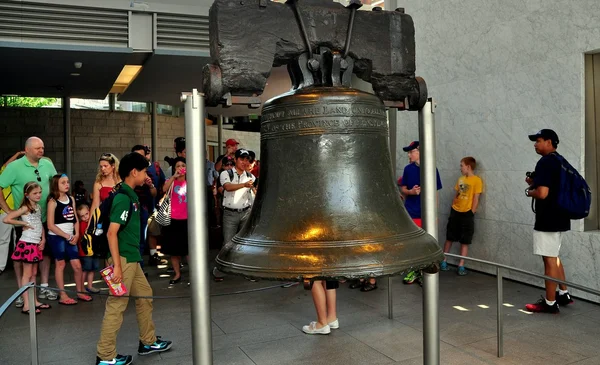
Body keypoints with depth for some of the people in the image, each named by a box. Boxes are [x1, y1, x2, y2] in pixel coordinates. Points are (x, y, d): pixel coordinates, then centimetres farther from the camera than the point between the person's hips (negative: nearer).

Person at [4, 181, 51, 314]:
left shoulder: (38, 207, 10)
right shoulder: (25, 208, -13)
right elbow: (6, 219, -22)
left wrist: (43, 239, 6)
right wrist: (24, 224, -15)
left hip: (36, 244, 7)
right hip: (27, 243, -7)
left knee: (34, 274, 13)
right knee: (27, 274, -3)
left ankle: (34, 301, 22)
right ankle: (26, 305, 2)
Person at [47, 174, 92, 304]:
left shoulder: (71, 199, 8)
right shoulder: (53, 202, -9)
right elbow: (50, 225, -12)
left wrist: (76, 235, -2)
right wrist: (67, 236, -12)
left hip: (70, 237, 5)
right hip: (56, 237, -5)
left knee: (77, 265, 4)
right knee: (60, 264, 3)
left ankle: (80, 292, 19)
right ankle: (63, 295, 11)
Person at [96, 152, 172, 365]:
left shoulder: (131, 195, 11)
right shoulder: (123, 198, -18)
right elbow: (111, 233, -23)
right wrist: (116, 265, -24)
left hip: (132, 259, 10)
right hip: (123, 259, -10)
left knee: (145, 296, 19)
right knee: (116, 306, -2)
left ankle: (148, 342, 32)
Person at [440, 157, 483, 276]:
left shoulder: (477, 180, -7)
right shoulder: (461, 179, 10)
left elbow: (476, 199, -9)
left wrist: (471, 214, -11)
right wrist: (452, 208, 8)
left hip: (467, 213, -5)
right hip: (455, 212, 5)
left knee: (464, 242, 3)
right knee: (449, 238, 10)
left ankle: (461, 266, 10)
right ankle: (443, 262, 18)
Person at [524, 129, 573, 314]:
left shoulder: (545, 162, -18)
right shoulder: (560, 161, 13)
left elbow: (542, 193, -27)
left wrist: (529, 190, -7)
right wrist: (535, 182, 12)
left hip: (548, 219, -10)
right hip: (559, 217, 10)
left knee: (549, 259, -3)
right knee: (554, 256, 21)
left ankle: (550, 303, 5)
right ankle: (563, 294, 30)